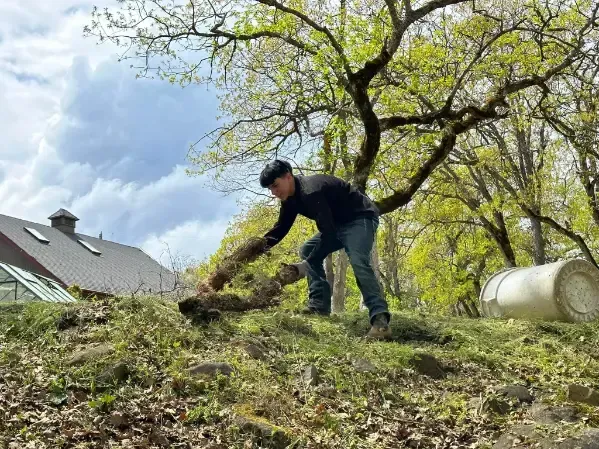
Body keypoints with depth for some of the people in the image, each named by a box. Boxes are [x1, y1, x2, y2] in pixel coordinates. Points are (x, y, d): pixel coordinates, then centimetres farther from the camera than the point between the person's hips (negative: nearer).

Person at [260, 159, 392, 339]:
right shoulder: (290, 198, 2)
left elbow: (327, 232, -34)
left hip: (361, 218, -11)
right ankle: (319, 305, 2)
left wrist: (306, 264, -34)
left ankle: (380, 319, -39)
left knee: (358, 261, -32)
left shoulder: (310, 192, -30)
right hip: (339, 223, 11)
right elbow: (280, 229, 9)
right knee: (307, 250, 7)